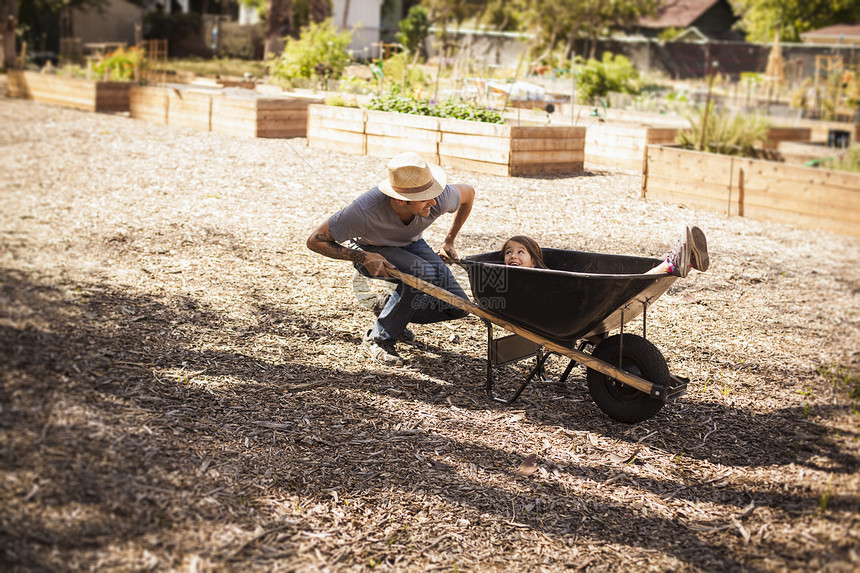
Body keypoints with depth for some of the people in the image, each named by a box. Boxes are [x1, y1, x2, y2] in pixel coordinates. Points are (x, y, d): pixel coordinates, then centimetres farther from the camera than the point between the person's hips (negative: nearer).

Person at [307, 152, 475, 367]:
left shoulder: (439, 199, -31)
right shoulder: (365, 210, -40)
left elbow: (468, 192, -6)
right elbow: (315, 241, -28)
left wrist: (449, 241, 1)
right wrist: (364, 258, -34)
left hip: (409, 244, 4)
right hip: (369, 249, -4)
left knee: (458, 307, -9)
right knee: (422, 273, -35)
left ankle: (394, 313, 14)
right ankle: (378, 338, -16)